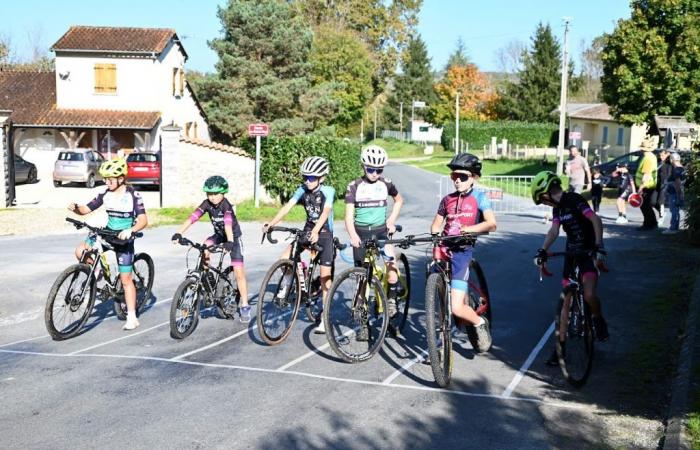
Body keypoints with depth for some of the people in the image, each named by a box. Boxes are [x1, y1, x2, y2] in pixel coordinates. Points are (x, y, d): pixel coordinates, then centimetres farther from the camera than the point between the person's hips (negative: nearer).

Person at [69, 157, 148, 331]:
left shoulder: (133, 195, -13)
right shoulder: (106, 194, 0)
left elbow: (143, 220, -21)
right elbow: (87, 209, 1)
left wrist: (130, 230, -39)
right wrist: (75, 208, -22)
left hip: (124, 239, -5)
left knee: (126, 279, -2)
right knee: (80, 251, -20)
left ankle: (132, 317, 7)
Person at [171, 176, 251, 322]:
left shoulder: (226, 205, -28)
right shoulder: (207, 204, -15)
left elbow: (228, 223, -45)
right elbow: (192, 218, -27)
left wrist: (230, 242, -60)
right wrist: (178, 233, -40)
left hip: (233, 236, -4)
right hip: (219, 235, 5)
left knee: (239, 272, -11)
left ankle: (244, 306, 0)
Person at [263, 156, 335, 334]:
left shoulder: (328, 191, -15)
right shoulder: (302, 190, -4)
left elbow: (325, 212, -31)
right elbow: (287, 207, -13)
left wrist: (316, 231, -47)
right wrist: (270, 224, -27)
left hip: (324, 233, -4)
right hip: (307, 231, 4)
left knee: (325, 275, -7)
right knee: (285, 259, -15)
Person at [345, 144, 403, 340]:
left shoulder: (386, 184, 1)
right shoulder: (354, 186, -5)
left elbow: (399, 200, 20)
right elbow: (349, 215, -11)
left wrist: (392, 220, 6)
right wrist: (353, 235, -28)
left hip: (381, 230, 1)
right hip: (361, 233, -1)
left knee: (390, 259, -27)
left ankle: (392, 298, -1)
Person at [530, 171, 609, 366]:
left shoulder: (574, 199, -15)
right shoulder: (557, 207, 8)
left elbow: (595, 220, -27)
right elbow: (554, 230, -6)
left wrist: (599, 245, -39)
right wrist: (542, 250, -23)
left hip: (589, 254, -7)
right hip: (572, 254, 7)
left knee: (589, 295, -26)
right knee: (567, 300, 6)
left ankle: (598, 319, 6)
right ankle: (561, 344, 10)